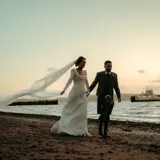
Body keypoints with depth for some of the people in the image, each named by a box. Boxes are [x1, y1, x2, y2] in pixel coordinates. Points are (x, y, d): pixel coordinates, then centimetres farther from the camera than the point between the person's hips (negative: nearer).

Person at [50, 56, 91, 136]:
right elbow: (70, 80, -20)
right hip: (75, 93, -5)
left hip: (83, 95, 5)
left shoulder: (85, 72, 12)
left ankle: (82, 130, 4)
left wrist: (88, 91, 33)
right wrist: (64, 89, -33)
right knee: (69, 111, 1)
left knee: (83, 113, -1)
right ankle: (60, 127, 15)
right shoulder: (73, 70, -5)